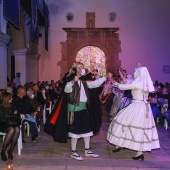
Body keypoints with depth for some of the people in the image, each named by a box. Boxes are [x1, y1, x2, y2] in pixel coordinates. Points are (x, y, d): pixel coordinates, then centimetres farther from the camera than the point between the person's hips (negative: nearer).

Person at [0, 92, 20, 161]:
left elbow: (17, 117, 14)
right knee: (11, 129, -37)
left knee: (17, 129, -31)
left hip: (12, 125, 5)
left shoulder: (12, 107, 15)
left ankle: (10, 151, -23)